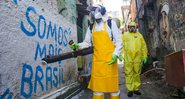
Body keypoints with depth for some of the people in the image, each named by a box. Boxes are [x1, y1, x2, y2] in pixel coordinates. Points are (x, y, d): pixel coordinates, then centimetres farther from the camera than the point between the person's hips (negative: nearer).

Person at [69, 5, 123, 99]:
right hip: (97, 60, 3)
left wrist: (116, 54, -14)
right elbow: (87, 42, 12)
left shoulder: (110, 23, 1)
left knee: (112, 84, 7)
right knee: (97, 86, 8)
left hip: (110, 60, -3)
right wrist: (78, 45, -6)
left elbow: (119, 41, -1)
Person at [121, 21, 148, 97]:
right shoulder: (125, 35, 9)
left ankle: (136, 89, 22)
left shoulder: (139, 35, 13)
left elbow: (144, 46, 10)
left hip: (138, 58, 2)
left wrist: (144, 56, 3)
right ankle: (130, 90, 10)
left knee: (137, 74, 9)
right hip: (128, 58, -1)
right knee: (129, 74, 1)